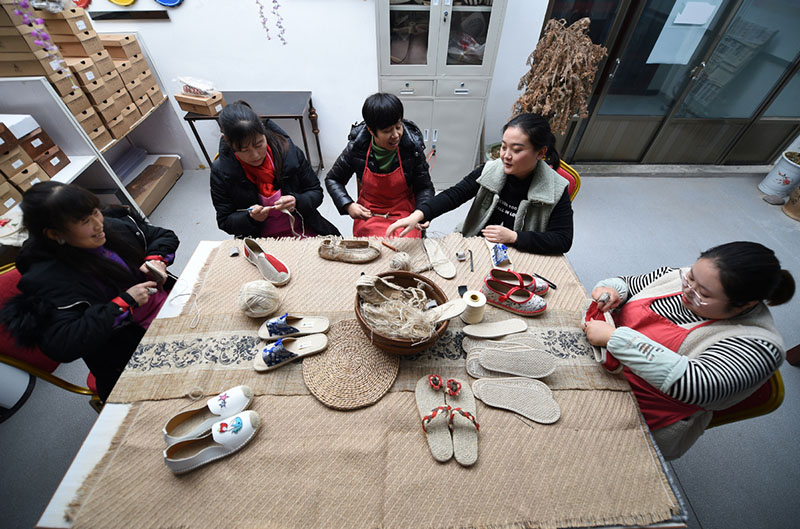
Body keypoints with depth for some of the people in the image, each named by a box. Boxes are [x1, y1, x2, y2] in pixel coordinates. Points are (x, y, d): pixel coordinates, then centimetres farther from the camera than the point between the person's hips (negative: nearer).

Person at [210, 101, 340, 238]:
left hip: (303, 232, -3)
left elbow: (316, 192, 0)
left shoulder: (288, 151, -8)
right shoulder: (221, 171, -8)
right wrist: (251, 217, -23)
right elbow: (225, 222, -1)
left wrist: (296, 201, -22)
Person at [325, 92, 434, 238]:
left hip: (405, 212, 0)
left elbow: (424, 187, -3)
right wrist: (348, 205, -15)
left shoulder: (413, 147, -12)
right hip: (368, 213, 0)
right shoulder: (356, 148, -11)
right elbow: (332, 179, 3)